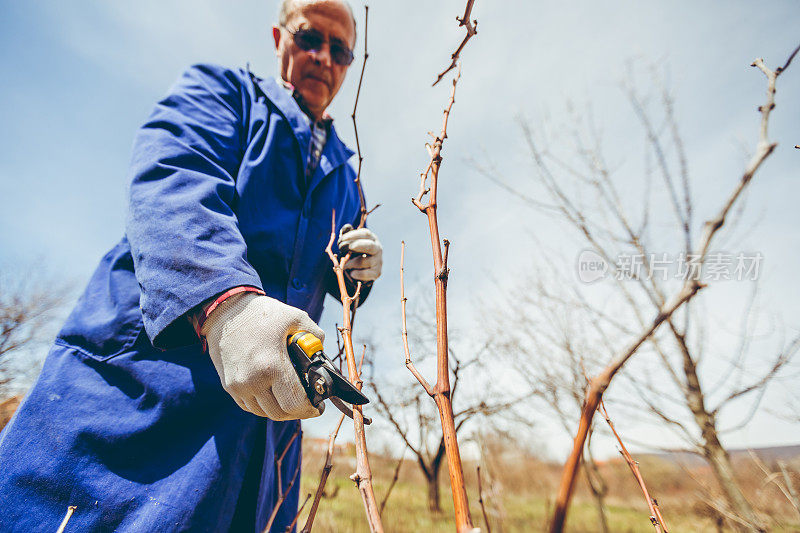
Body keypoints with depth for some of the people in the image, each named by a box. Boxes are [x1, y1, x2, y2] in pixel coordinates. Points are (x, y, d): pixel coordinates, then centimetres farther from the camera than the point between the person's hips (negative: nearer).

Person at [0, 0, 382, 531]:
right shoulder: (221, 89, 8)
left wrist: (360, 268, 1)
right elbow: (170, 182, -14)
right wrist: (223, 299, -32)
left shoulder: (344, 171, 22)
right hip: (149, 353, -4)